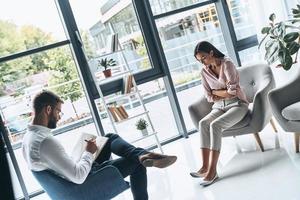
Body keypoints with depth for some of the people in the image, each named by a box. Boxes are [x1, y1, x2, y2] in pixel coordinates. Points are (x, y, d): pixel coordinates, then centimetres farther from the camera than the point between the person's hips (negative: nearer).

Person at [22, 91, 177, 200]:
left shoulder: (28, 137, 2)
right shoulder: (46, 141, -31)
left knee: (110, 138, 11)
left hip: (79, 175, 10)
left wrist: (84, 152, 8)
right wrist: (89, 152, -15)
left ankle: (144, 155, -5)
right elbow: (78, 177, -32)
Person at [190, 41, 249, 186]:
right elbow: (209, 97, 3)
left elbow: (234, 92, -19)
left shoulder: (227, 64, -12)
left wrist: (216, 91, -6)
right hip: (219, 107, 5)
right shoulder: (204, 71, 4)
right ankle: (205, 166, -30)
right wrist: (226, 93, -9)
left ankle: (212, 170, -32)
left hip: (237, 104, -5)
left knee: (215, 125, -31)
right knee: (203, 123, -25)